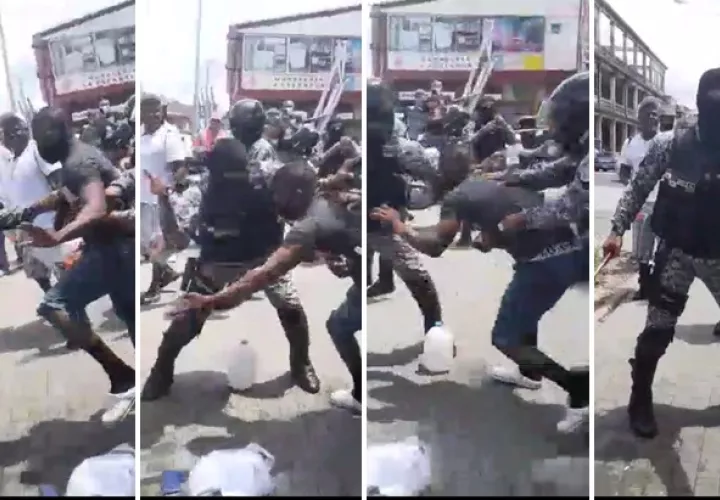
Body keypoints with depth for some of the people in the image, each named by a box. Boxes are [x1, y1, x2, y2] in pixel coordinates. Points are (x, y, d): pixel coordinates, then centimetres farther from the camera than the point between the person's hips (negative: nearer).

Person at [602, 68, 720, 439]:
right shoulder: (669, 144, -8)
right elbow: (638, 189, -3)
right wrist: (617, 230, -11)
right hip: (676, 252, -2)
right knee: (658, 330, 0)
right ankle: (640, 402, 19)